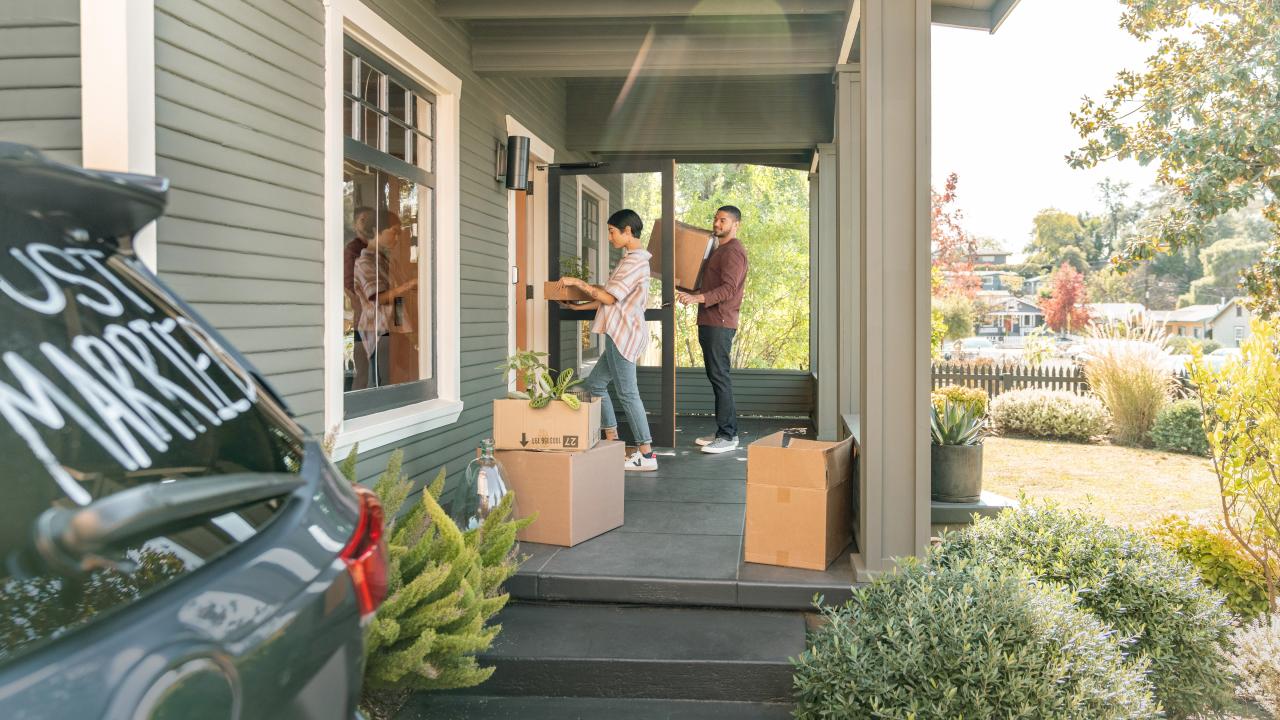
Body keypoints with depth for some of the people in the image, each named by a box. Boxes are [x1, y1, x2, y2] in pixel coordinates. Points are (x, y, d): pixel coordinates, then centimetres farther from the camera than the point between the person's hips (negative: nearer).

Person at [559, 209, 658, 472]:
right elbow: (612, 300, 21)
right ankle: (612, 441, 19)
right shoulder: (633, 259, 19)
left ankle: (646, 454, -5)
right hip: (620, 334, 11)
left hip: (624, 334, -11)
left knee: (627, 392, -8)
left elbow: (609, 297, -17)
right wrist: (577, 306, 21)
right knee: (594, 383, 15)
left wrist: (578, 282, -7)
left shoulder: (635, 261, -13)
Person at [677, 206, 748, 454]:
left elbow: (728, 289, -23)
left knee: (719, 376, -9)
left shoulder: (734, 251, -11)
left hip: (720, 324, -10)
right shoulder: (720, 250, 21)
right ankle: (726, 430, 18)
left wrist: (696, 298, -33)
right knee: (716, 376, 11)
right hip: (709, 322, 10)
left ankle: (728, 436, -6)